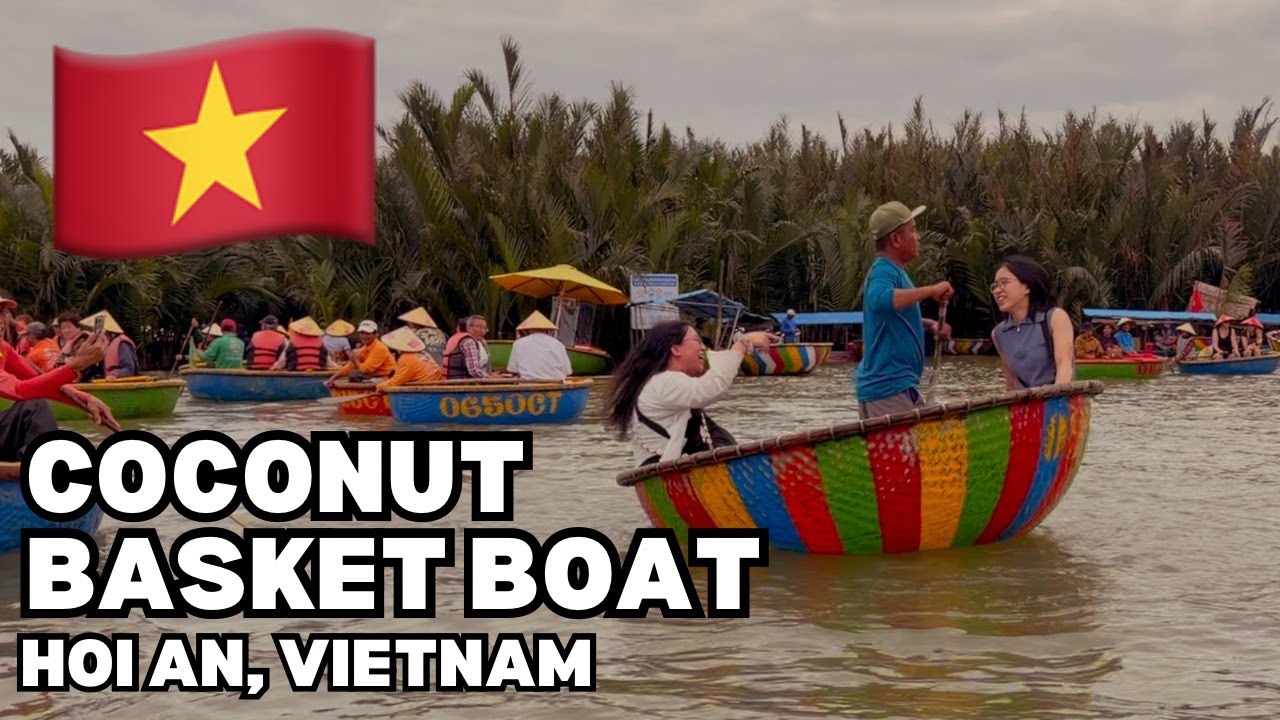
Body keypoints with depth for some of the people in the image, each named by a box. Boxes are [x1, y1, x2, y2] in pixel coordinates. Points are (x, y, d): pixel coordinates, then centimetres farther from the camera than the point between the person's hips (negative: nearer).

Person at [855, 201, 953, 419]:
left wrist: (929, 325, 13)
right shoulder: (883, 272, -14)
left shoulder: (893, 271, 18)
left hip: (898, 385, 10)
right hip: (889, 387, -10)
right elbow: (880, 299, -38)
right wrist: (931, 290, -31)